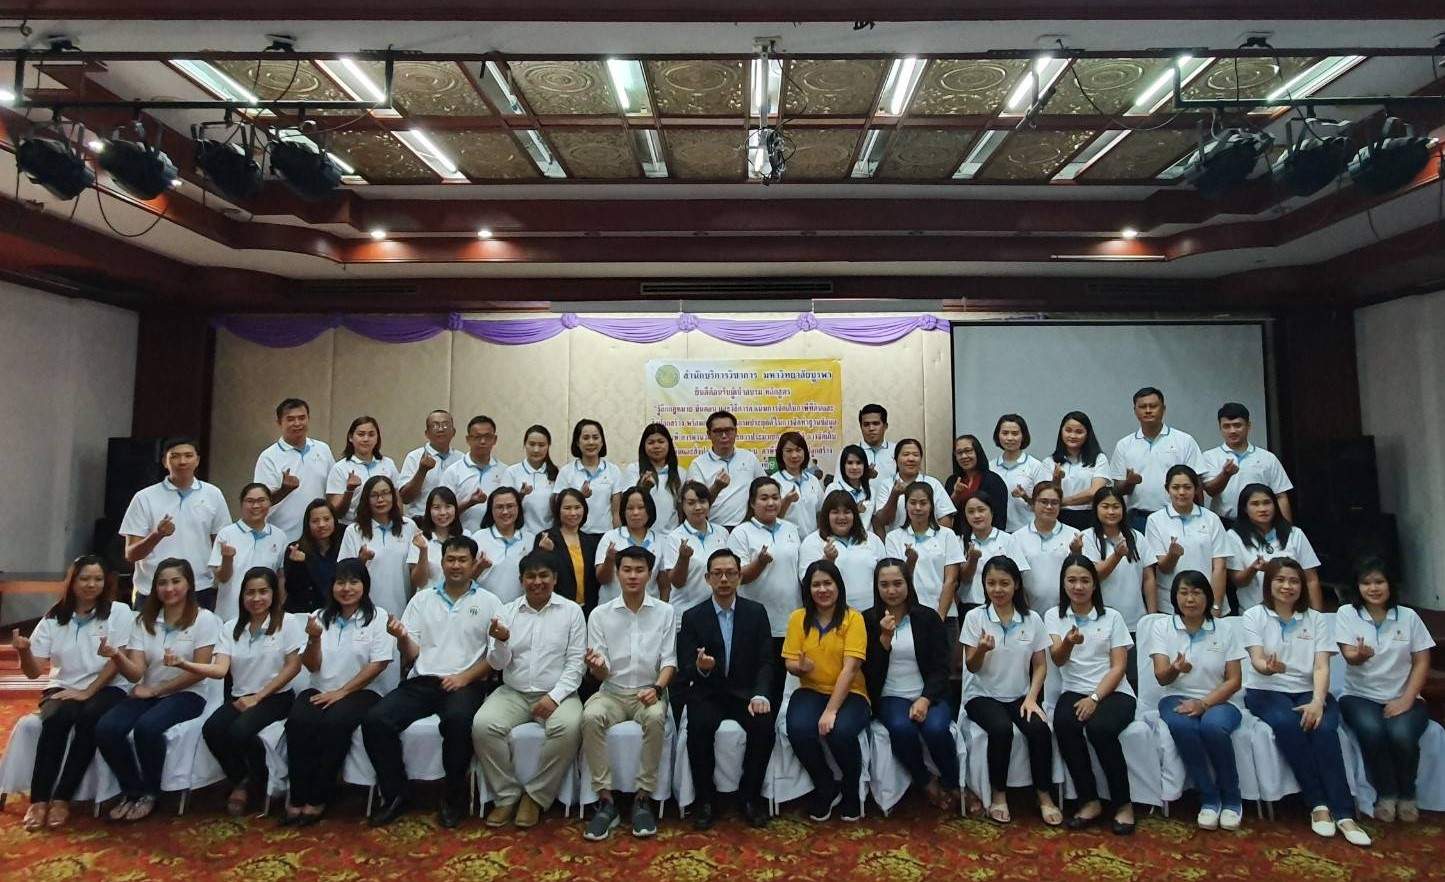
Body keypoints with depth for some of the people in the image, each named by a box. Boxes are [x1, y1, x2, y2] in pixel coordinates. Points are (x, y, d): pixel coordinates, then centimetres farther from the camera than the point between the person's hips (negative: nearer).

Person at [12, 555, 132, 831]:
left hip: (105, 688, -2)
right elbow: (34, 671, 3)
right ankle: (38, 799, -24)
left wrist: (87, 692, -14)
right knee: (56, 718, -31)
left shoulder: (118, 612, -1)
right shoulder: (54, 619, 6)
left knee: (89, 718, -34)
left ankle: (62, 798, -24)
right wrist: (23, 651, -18)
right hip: (62, 688, 2)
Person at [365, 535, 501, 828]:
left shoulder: (488, 602, 7)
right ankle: (394, 794, -2)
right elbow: (411, 656, 11)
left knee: (457, 720, -35)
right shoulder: (422, 599, 15)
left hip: (466, 684, -3)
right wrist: (402, 638, -11)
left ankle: (454, 797, -12)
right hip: (422, 681, 3)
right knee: (374, 720, -21)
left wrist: (465, 677, -12)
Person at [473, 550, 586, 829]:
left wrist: (554, 697, -15)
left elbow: (576, 661, -2)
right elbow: (498, 664, 4)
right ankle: (507, 795, -6)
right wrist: (501, 642, -18)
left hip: (557, 693, -2)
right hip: (514, 692, 2)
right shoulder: (507, 612, 7)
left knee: (569, 727, -32)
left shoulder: (571, 611, 1)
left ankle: (536, 796, -11)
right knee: (483, 725, -25)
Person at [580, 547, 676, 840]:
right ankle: (605, 799, -20)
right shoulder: (600, 614, 2)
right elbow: (603, 674, -1)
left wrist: (657, 688, -20)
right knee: (591, 716, -31)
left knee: (655, 718, -34)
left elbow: (669, 661, 0)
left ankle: (643, 798, -20)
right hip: (612, 692, 1)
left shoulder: (664, 612, 2)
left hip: (649, 692, -1)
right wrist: (596, 666, -26)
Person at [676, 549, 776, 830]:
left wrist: (760, 694, -20)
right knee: (698, 728, -30)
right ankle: (706, 800, -8)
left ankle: (751, 796, -4)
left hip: (745, 693, 1)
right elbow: (685, 671, -4)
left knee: (764, 727, -27)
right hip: (707, 694, -1)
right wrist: (700, 668, -29)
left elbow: (766, 661, -1)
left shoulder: (756, 612, 3)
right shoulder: (692, 617, 0)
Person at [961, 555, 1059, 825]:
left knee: (1040, 729, -26)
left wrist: (1031, 698, -9)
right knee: (1001, 729, -31)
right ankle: (998, 794, -9)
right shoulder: (975, 617, -6)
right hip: (982, 695, -2)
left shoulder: (1032, 619, 0)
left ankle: (1045, 796, -6)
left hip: (1019, 696, 2)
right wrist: (981, 649, -29)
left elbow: (1040, 665, 6)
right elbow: (971, 667, -7)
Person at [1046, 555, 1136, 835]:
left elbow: (1118, 667, 0)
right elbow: (1058, 660, -9)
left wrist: (1095, 698, -15)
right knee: (1064, 725, -31)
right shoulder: (1053, 615, 7)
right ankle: (1090, 801, -15)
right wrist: (1068, 642, -33)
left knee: (1100, 728, -32)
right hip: (1074, 691, 1)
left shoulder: (1112, 617, 6)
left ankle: (1123, 803, -12)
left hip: (1113, 692, -1)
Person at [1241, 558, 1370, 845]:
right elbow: (1256, 659, -8)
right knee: (1287, 724, -33)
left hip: (1308, 690, 2)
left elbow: (1322, 666, 0)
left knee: (1324, 728, -30)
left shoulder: (1316, 619, 11)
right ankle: (1318, 805, -26)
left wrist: (1317, 701, -18)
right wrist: (1268, 667, -34)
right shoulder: (1254, 616, 5)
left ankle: (1344, 814, -29)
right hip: (1266, 691, -2)